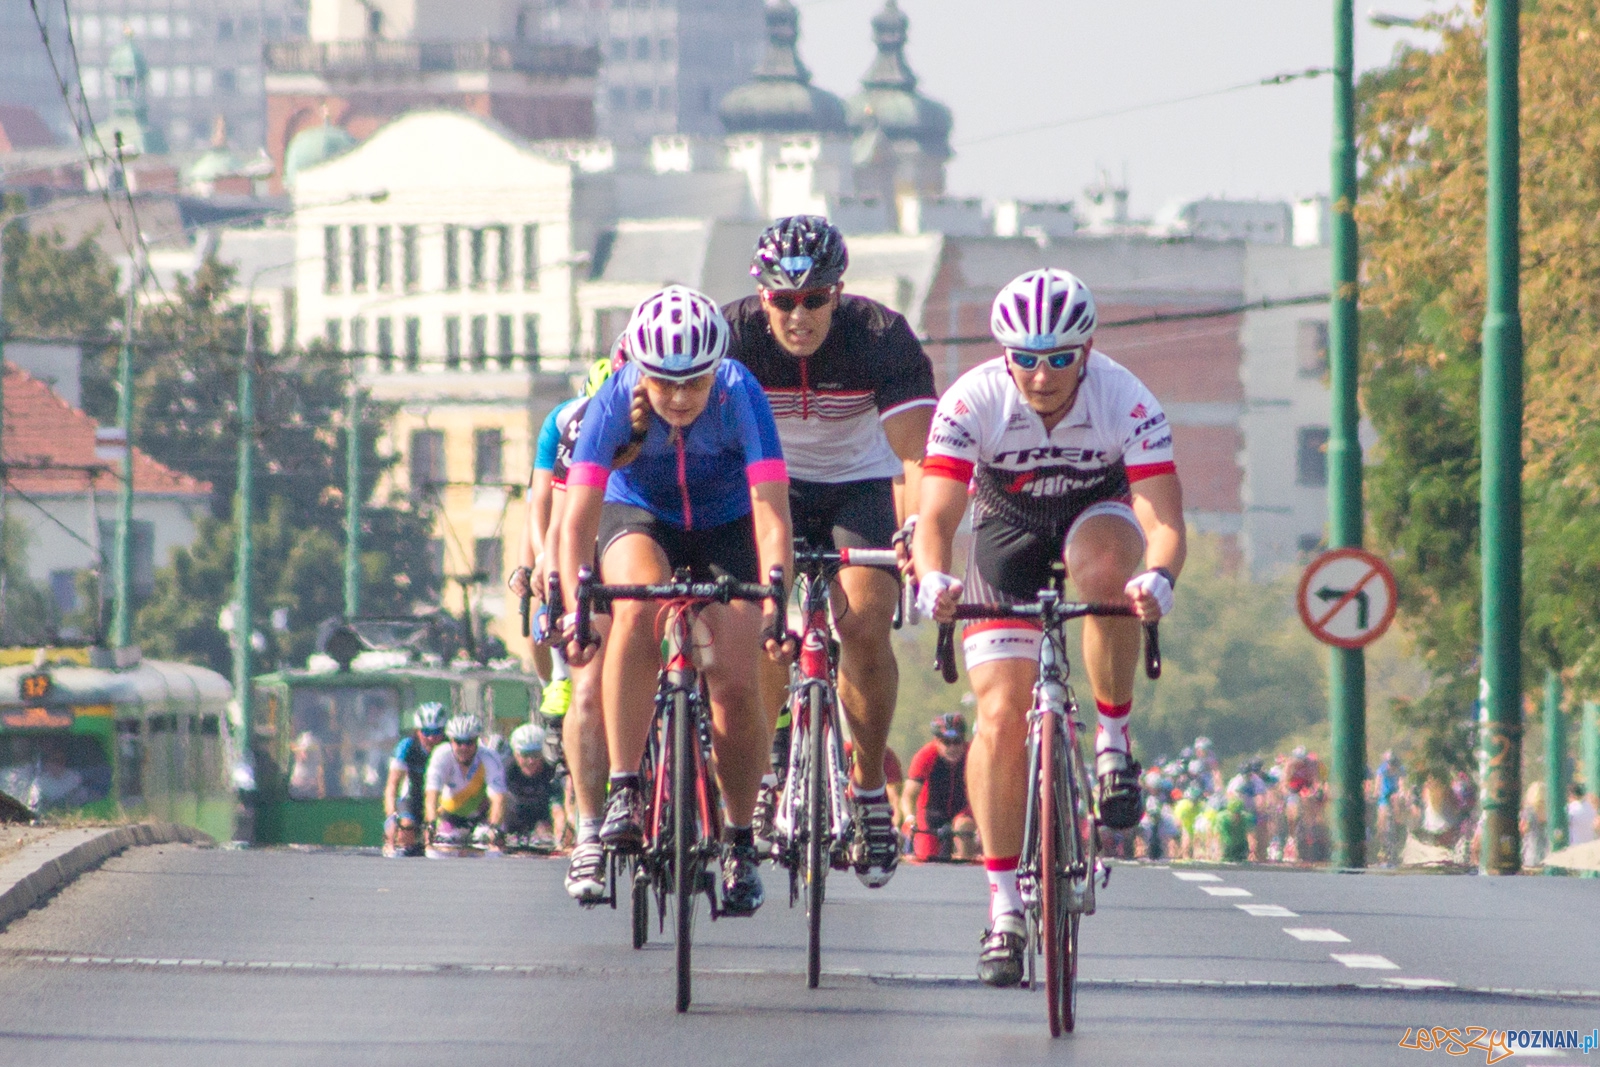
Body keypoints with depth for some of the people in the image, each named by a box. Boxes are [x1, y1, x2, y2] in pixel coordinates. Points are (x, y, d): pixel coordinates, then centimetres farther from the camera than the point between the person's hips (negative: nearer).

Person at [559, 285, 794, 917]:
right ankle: (623, 792, -29)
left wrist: (776, 601, -49)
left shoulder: (740, 397, -30)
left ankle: (739, 841, 8)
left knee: (734, 684, -14)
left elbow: (771, 513, -36)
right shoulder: (615, 401, -29)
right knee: (638, 608, -33)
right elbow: (578, 517, -34)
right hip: (640, 516, 0)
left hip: (725, 526, 0)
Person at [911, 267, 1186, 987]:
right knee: (1000, 714, -14)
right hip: (1007, 529, 0)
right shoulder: (973, 402, -29)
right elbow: (936, 516, -35)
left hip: (1097, 513, 0)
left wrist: (1159, 576, -60)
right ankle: (1003, 907, -6)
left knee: (1106, 568, -39)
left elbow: (1163, 519, -38)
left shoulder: (1125, 401, -30)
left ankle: (1114, 740, -18)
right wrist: (932, 578, -57)